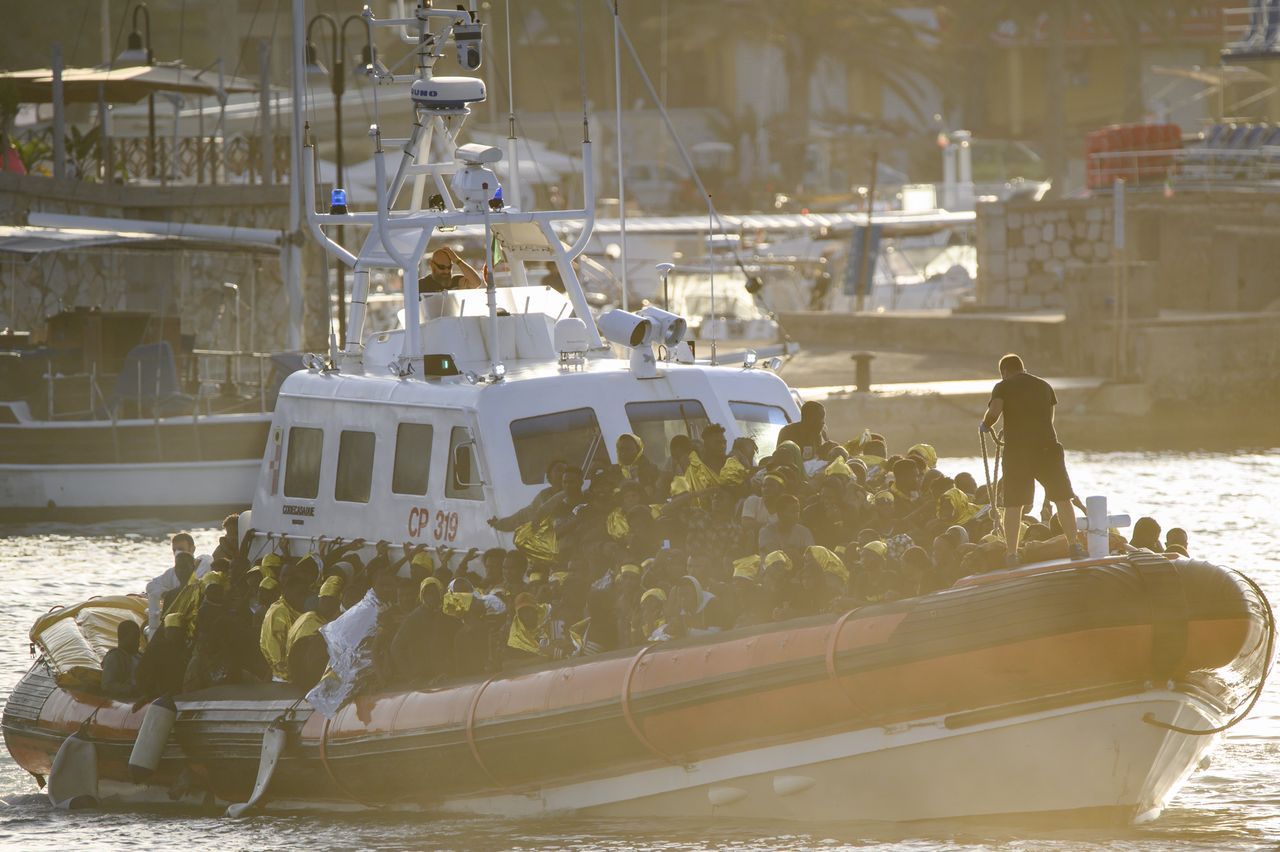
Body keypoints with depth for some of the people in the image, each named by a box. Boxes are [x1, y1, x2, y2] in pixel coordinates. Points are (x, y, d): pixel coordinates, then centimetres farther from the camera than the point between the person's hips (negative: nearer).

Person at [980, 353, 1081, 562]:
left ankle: (1011, 553, -1)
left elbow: (994, 412, -12)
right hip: (1047, 446, 2)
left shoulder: (1003, 387, 5)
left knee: (1014, 504, 2)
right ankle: (1074, 546, 9)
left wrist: (984, 425, 8)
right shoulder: (1044, 386, 18)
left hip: (1017, 449, -2)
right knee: (1062, 498, 11)